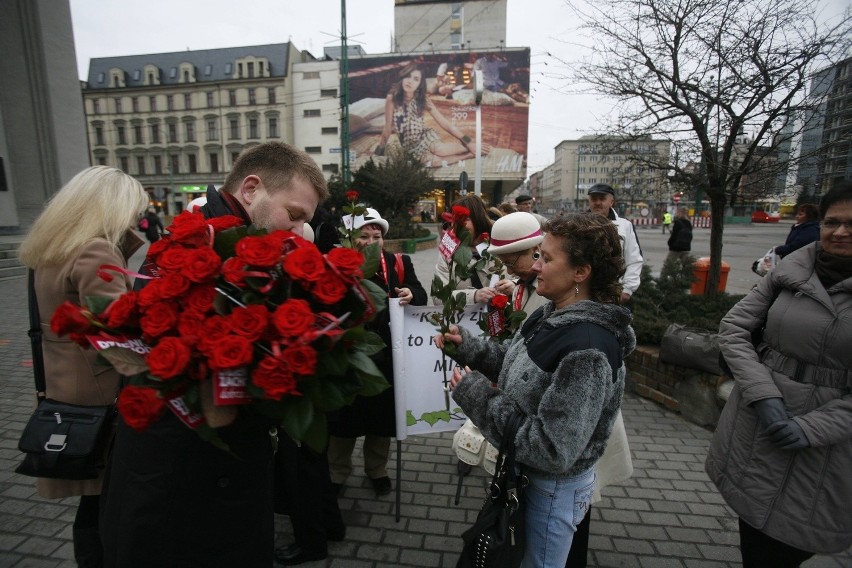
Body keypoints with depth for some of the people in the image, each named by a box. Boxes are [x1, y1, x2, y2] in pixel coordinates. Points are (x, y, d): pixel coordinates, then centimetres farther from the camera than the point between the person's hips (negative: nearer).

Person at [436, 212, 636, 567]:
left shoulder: (588, 348, -34)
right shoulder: (554, 313, -6)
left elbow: (553, 450, -33)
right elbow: (518, 362, 7)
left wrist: (478, 397, -28)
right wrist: (466, 345, -6)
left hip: (553, 489, -8)